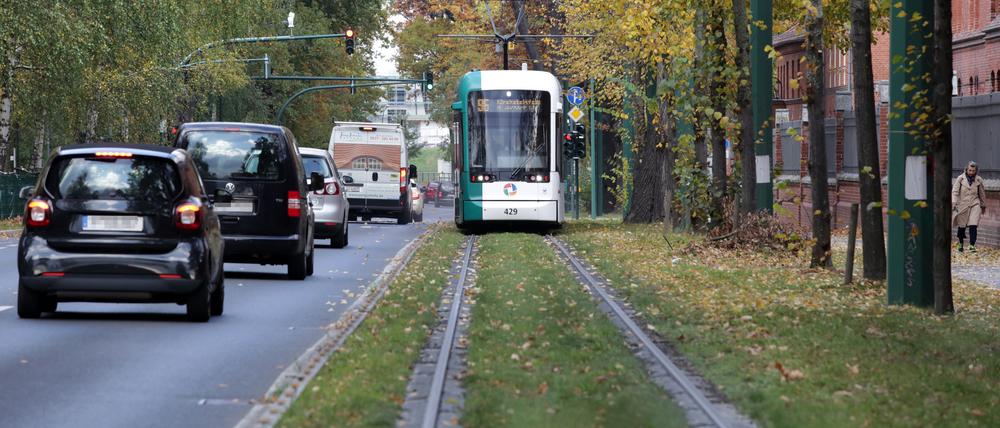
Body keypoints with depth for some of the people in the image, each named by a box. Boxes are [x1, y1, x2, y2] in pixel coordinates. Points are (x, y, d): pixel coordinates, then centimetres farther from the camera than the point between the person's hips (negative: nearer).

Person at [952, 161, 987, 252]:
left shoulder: (979, 180, 3)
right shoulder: (960, 179, -3)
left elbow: (982, 193, 15)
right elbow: (955, 191, -6)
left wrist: (983, 206, 24)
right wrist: (954, 203, -19)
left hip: (975, 205, 0)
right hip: (962, 205, 0)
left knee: (973, 226, -13)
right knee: (961, 226, 10)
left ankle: (972, 245, -11)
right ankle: (961, 244, 30)